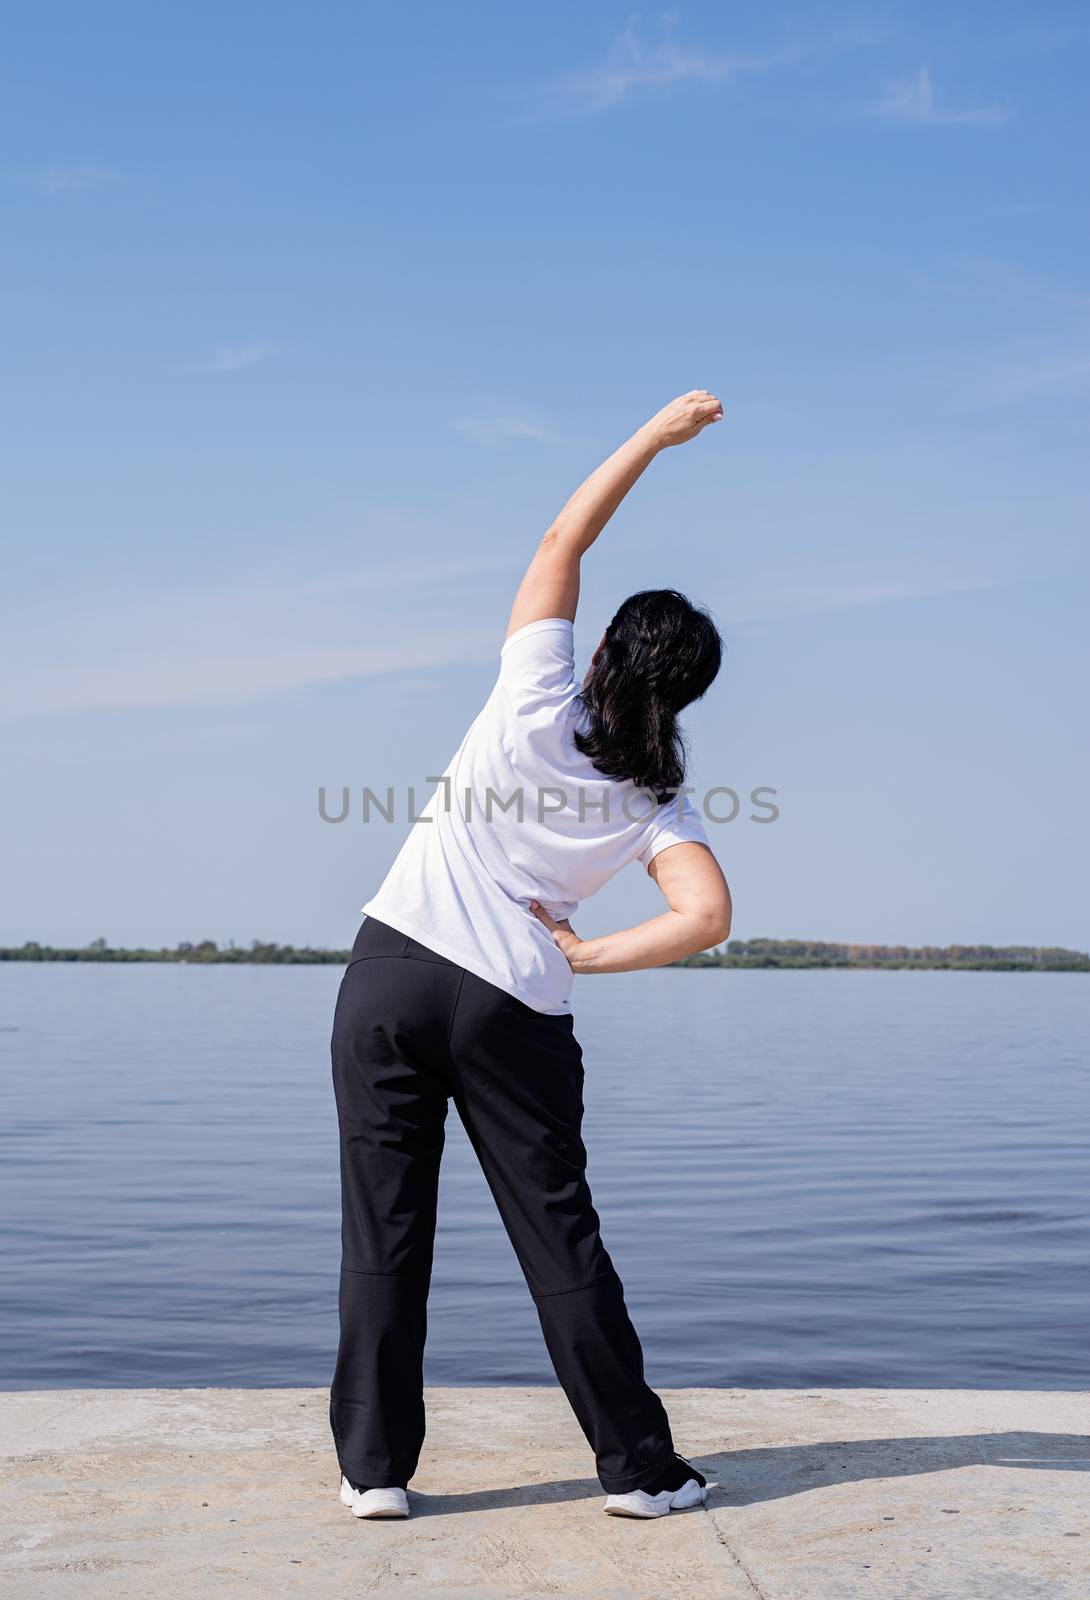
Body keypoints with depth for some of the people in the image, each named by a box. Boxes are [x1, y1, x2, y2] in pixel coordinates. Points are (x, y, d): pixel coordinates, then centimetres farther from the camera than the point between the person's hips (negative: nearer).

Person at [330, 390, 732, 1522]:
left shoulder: (539, 702, -1)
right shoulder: (659, 803, 2)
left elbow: (562, 542, 7)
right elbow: (707, 918, -13)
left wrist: (657, 434, 11)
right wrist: (584, 956, -3)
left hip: (391, 970, 0)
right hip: (516, 1009, 0)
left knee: (383, 1229, 5)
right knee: (560, 1239, 8)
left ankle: (373, 1467, 10)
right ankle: (638, 1467, 15)